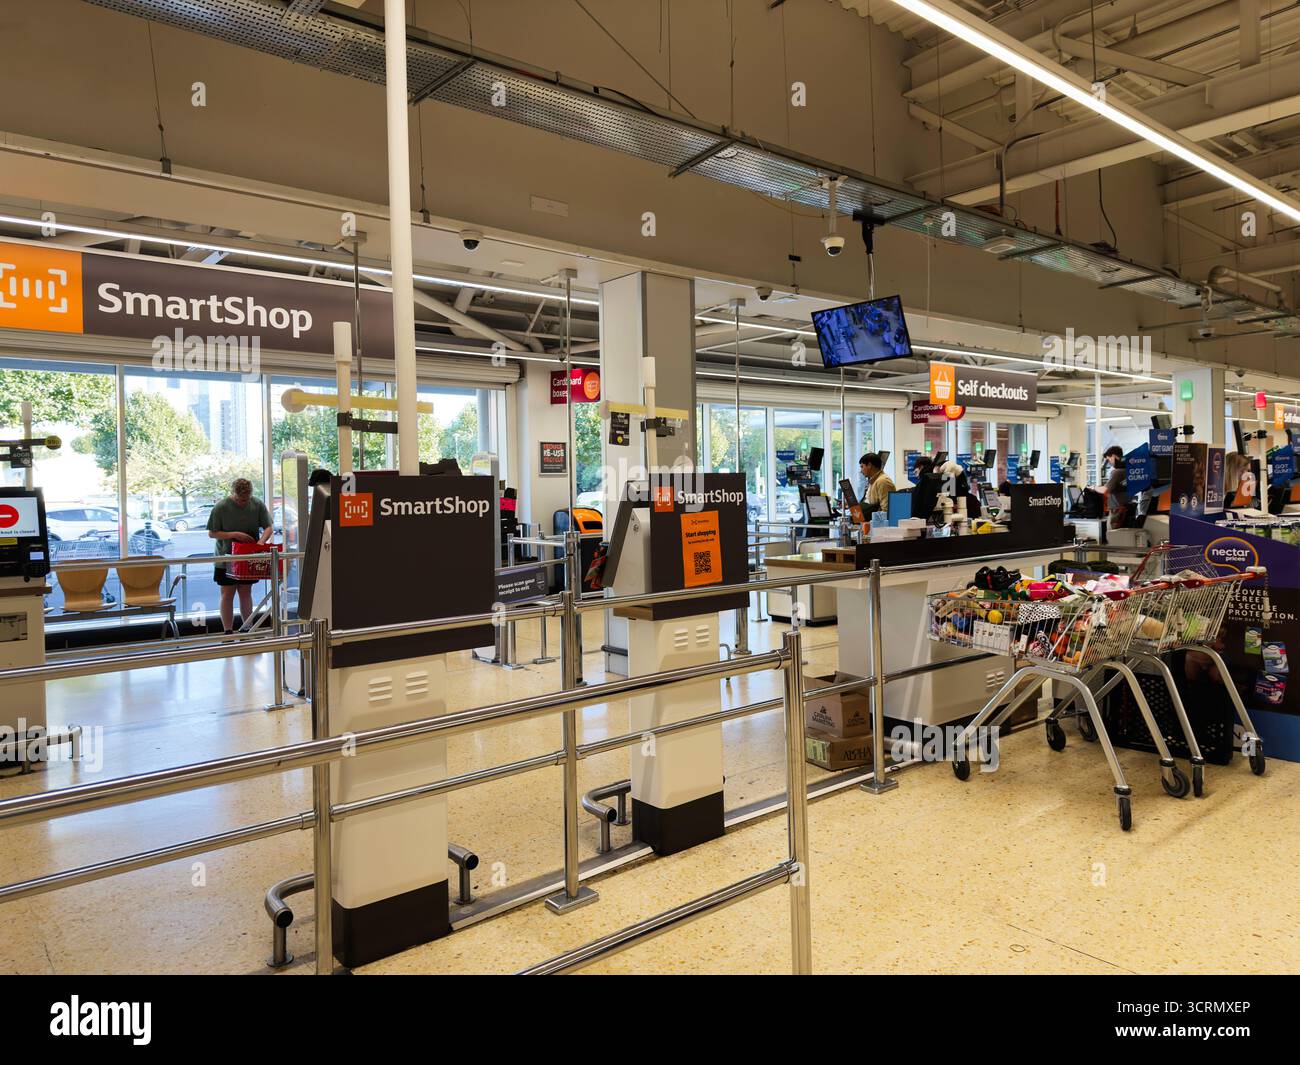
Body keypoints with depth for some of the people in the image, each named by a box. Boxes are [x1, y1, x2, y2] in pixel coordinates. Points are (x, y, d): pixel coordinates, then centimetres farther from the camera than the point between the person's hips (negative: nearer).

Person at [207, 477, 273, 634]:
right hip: (226, 558, -3)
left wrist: (261, 541, -21)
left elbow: (269, 527, -1)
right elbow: (212, 533, -8)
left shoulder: (258, 505, -3)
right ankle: (228, 632, 6)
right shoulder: (221, 507, -11)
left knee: (246, 593, 11)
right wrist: (235, 535, -21)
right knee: (227, 594, 2)